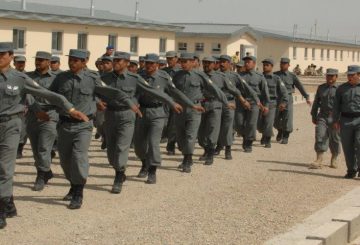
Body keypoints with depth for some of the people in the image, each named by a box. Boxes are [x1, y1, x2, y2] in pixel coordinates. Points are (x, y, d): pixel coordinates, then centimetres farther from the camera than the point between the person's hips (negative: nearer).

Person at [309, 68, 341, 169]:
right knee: (320, 137, -10)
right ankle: (319, 161, -11)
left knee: (334, 139, 7)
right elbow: (316, 102, 16)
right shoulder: (321, 88, 10)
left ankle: (334, 160, 24)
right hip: (322, 117, 2)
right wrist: (314, 116, 14)